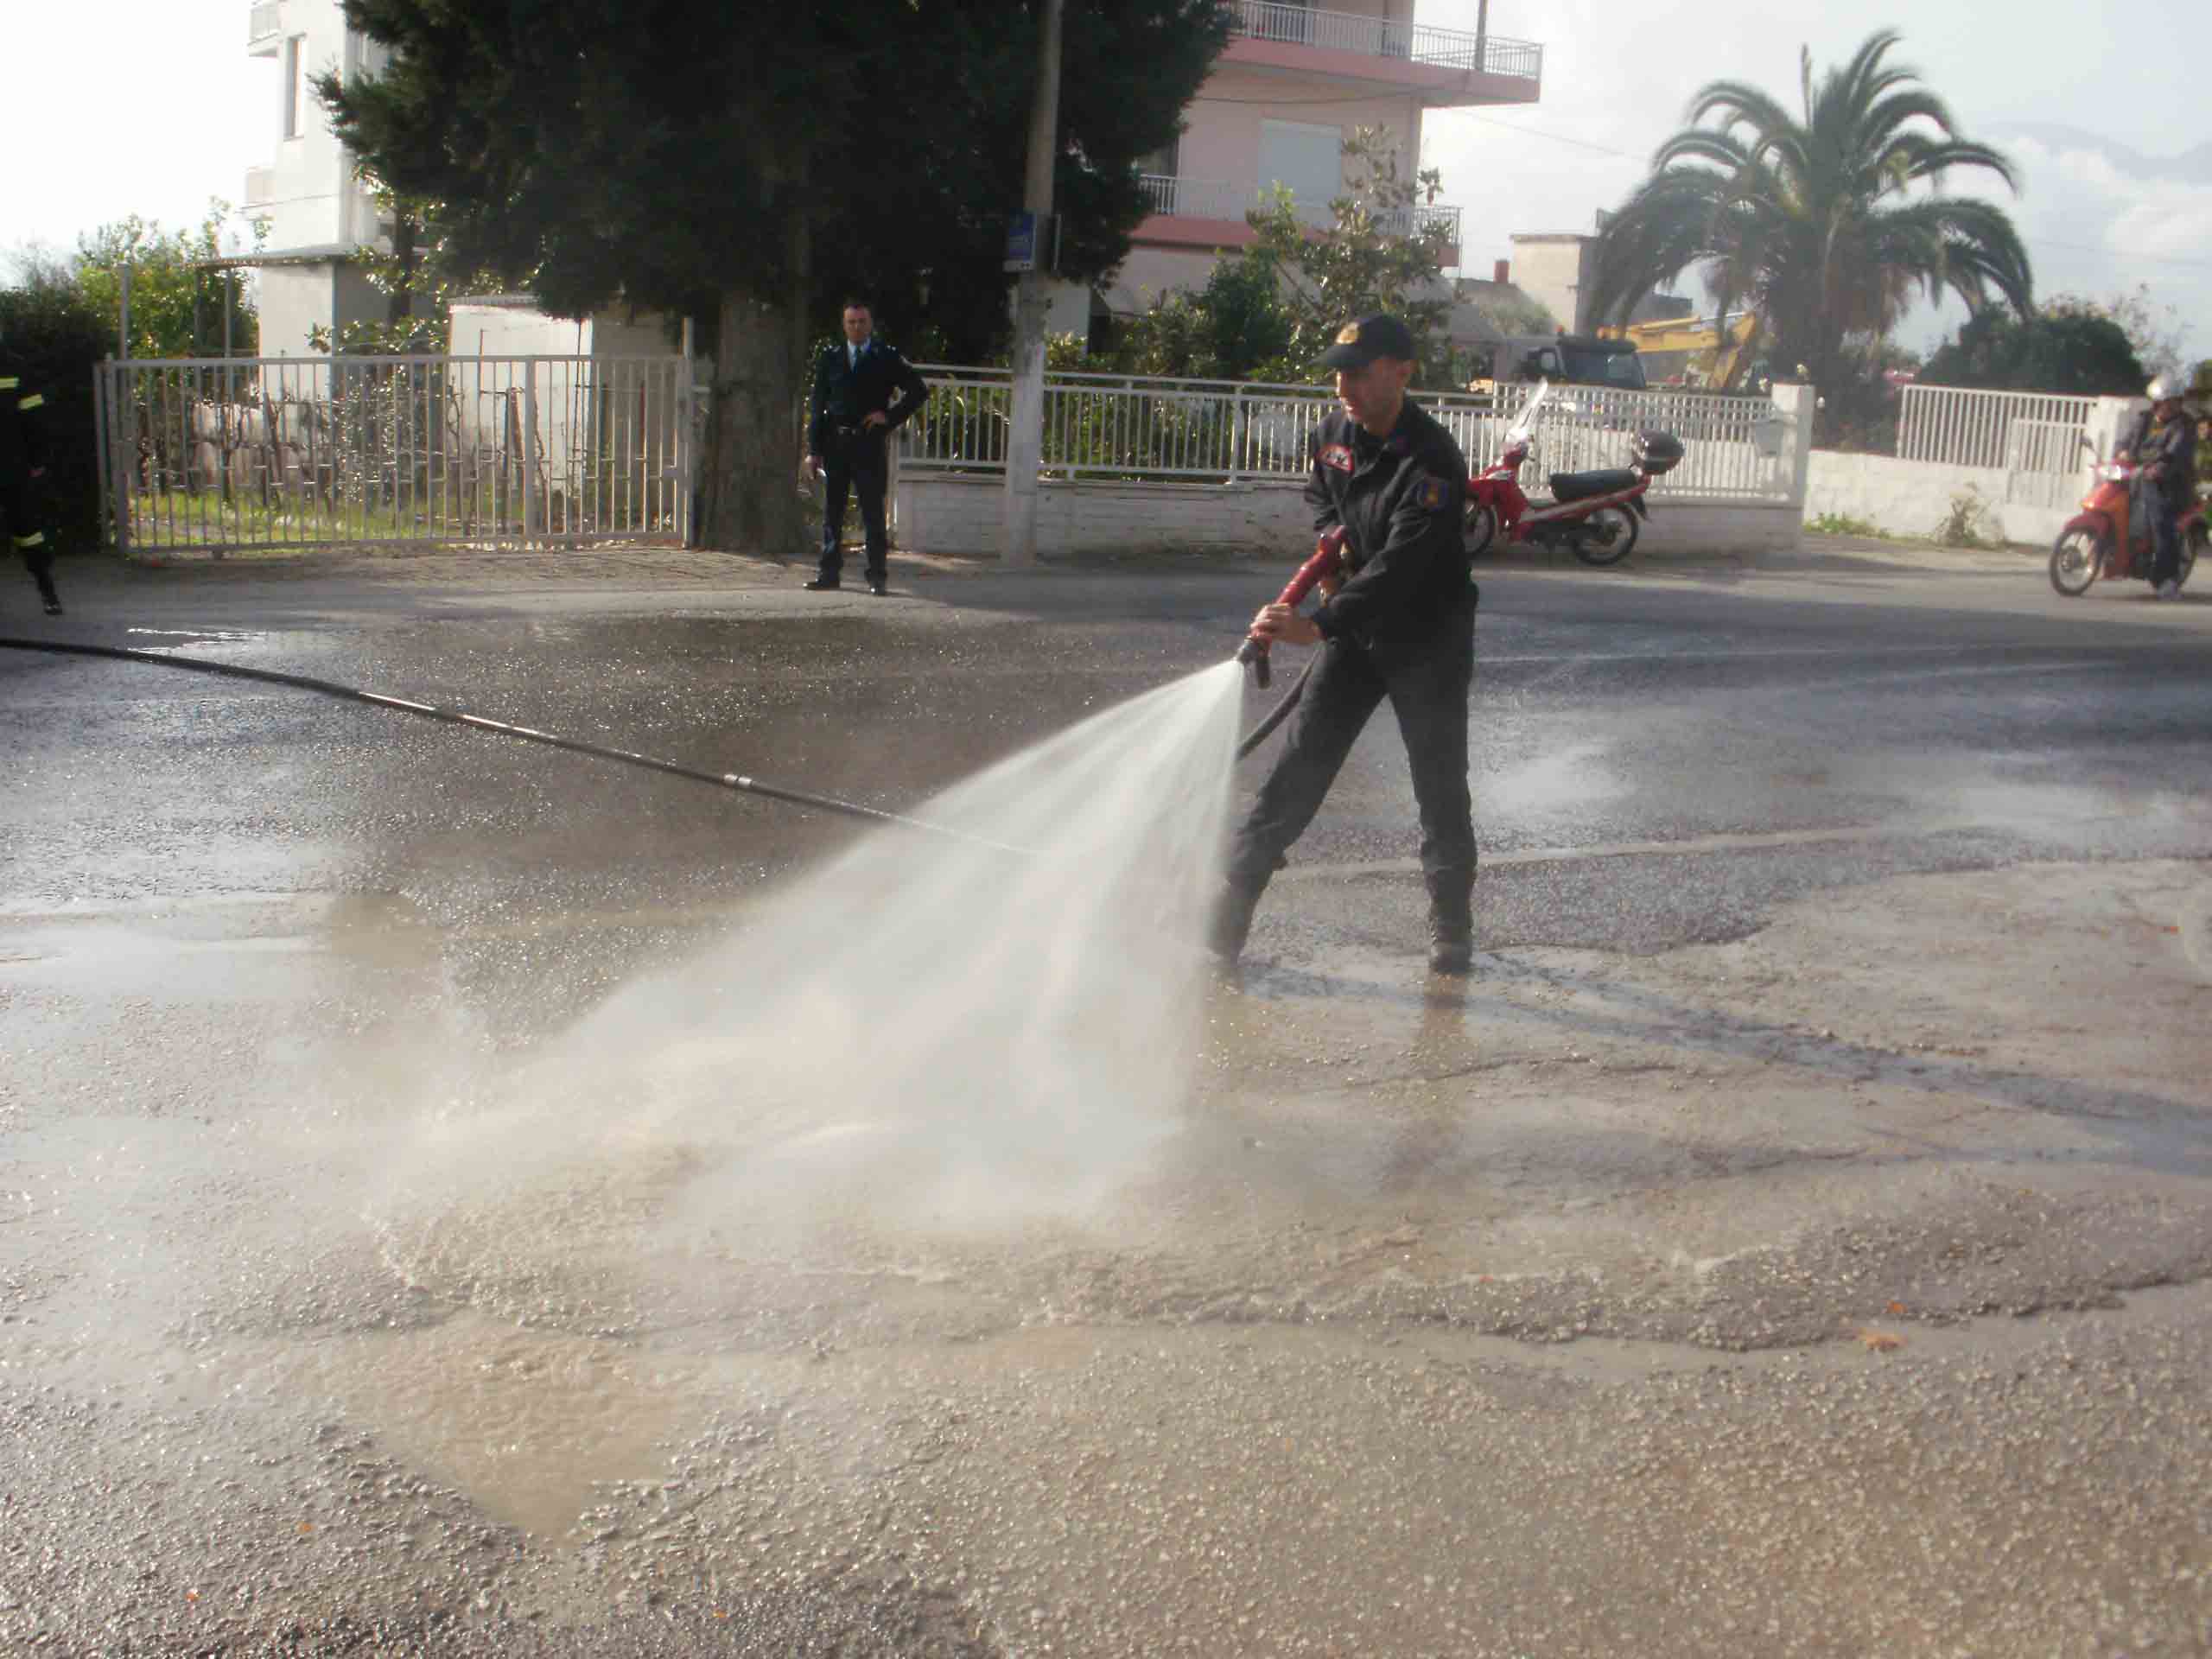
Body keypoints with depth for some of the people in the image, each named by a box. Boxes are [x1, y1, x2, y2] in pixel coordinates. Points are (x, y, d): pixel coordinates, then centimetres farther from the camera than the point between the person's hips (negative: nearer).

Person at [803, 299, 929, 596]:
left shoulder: (887, 358, 3)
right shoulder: (830, 359, 10)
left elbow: (919, 390, 5)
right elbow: (818, 406, 8)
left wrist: (891, 416, -5)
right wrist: (814, 449, 2)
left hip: (869, 444, -3)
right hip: (835, 443, 3)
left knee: (873, 513, -3)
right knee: (831, 512, 7)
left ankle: (877, 576, 0)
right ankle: (830, 574, 13)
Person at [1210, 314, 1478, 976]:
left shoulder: (1432, 461, -25)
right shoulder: (1336, 431, -1)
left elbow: (1401, 567, -34)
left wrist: (1318, 624, -44)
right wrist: (1332, 536, -2)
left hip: (1428, 641, -5)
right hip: (1355, 628, 5)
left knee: (1440, 784, 4)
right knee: (1299, 763, -1)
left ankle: (1451, 924, 19)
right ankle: (1236, 893, -2)